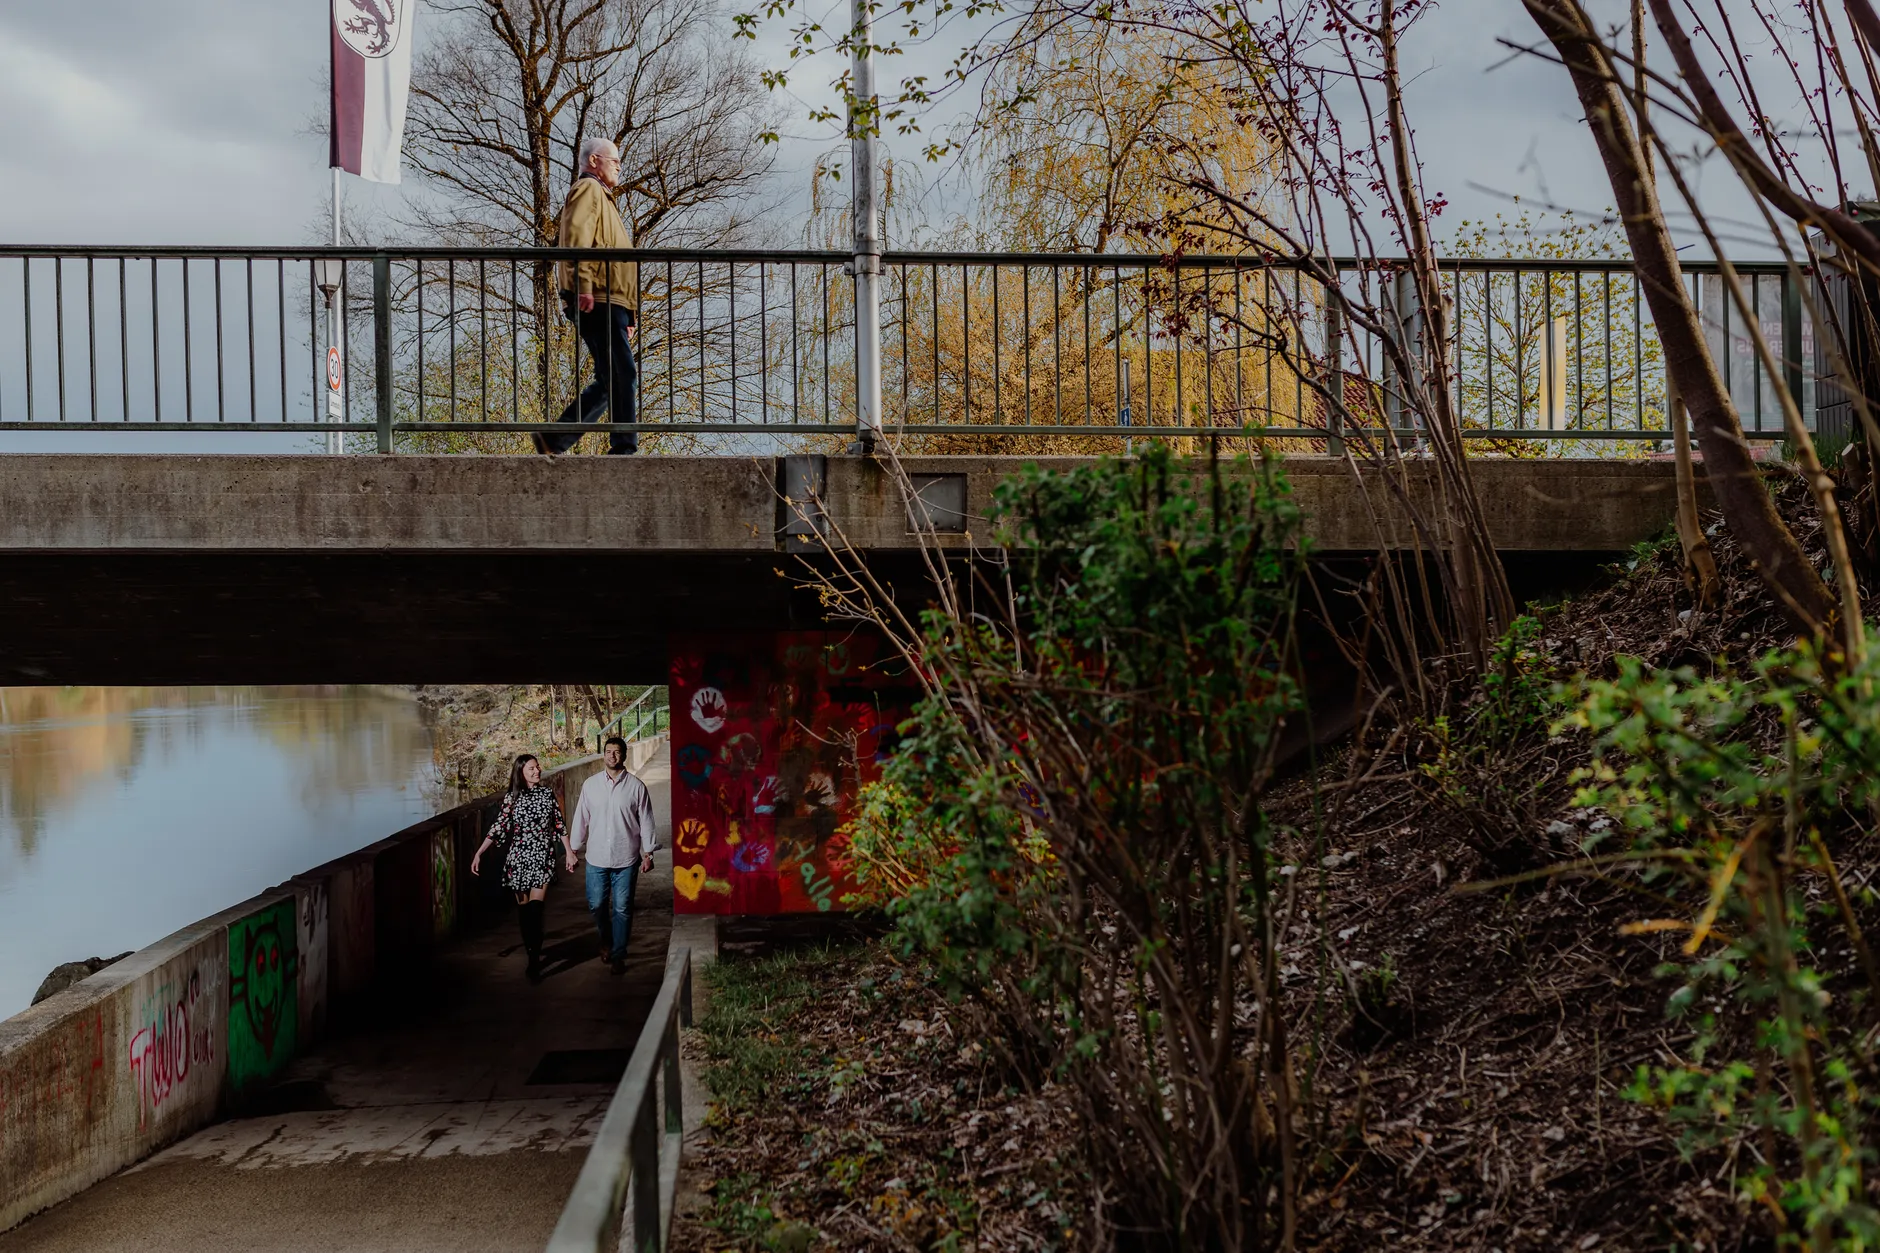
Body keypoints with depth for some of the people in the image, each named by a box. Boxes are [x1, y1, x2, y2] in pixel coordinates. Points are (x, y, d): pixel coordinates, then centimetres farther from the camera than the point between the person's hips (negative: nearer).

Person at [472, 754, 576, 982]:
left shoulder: (548, 794, 4)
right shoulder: (512, 797, 1)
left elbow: (559, 825, 8)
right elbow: (498, 827, 0)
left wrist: (569, 851, 5)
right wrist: (478, 854, -7)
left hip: (543, 858, -1)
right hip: (519, 857, 1)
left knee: (535, 908, -13)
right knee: (523, 907, 6)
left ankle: (534, 959, -12)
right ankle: (531, 953, 18)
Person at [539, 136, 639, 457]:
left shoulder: (602, 197, 35)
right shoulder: (588, 188, 2)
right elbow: (576, 236, -15)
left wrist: (627, 315, 26)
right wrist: (582, 285, -27)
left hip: (609, 303, 10)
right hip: (597, 301, -10)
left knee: (612, 379, 7)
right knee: (621, 373, -15)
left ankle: (555, 440, 8)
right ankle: (624, 447, -16)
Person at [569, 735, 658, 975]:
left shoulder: (636, 787, -3)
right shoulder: (590, 784, 2)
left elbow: (645, 821, 1)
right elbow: (581, 818, 7)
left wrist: (648, 853, 0)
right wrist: (574, 849, 8)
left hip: (626, 859, -1)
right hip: (596, 858, 2)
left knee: (622, 909, 2)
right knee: (597, 904, 8)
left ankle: (618, 955, 14)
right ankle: (606, 941, 36)